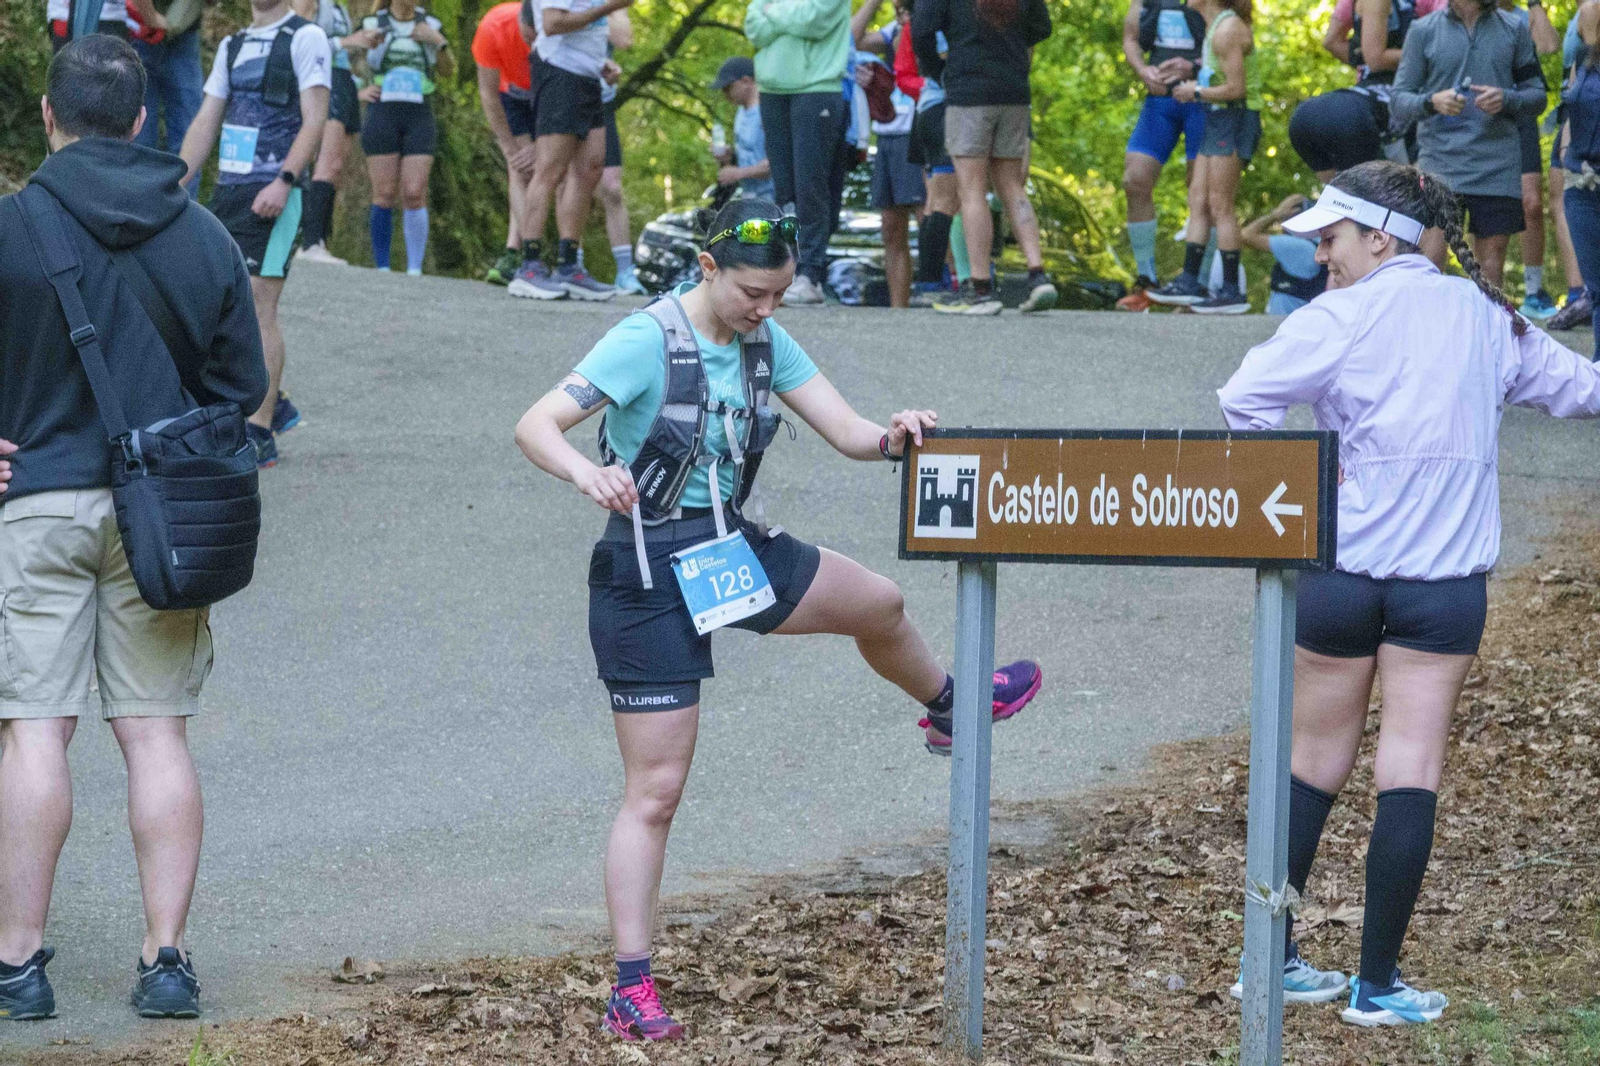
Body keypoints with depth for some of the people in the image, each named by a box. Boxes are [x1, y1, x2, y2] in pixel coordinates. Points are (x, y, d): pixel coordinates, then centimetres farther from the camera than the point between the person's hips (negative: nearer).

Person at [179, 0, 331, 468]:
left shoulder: (305, 38, -4)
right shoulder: (233, 45, 17)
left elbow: (314, 121, -12)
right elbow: (205, 123, 18)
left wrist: (284, 182, -24)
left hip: (273, 198, -8)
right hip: (227, 190, 8)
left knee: (257, 310, -11)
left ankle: (260, 434, -9)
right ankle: (274, 403, 26)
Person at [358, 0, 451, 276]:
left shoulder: (430, 26, 13)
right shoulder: (373, 25, 8)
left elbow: (447, 71, 16)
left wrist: (439, 42, 0)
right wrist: (359, 91, -2)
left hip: (419, 117, 1)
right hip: (382, 115, -1)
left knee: (415, 194, -8)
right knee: (385, 194, -4)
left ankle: (415, 268, -6)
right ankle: (381, 267, 2)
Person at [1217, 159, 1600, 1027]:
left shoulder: (1342, 317, -7)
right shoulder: (1484, 316, 5)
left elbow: (1244, 396, -18)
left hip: (1340, 563, -1)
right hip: (1445, 573, 1)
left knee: (1316, 763, 11)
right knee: (1411, 768, 1)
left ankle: (1273, 961, 16)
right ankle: (1378, 981, 0)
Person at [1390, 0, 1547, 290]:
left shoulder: (1514, 30, 10)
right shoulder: (1423, 30, 6)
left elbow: (1537, 95, 12)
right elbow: (1398, 102, 5)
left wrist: (1506, 99, -10)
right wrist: (1432, 102, -17)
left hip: (1497, 167, 2)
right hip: (1439, 159, -1)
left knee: (1492, 257, 1)